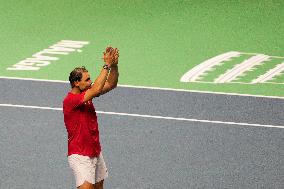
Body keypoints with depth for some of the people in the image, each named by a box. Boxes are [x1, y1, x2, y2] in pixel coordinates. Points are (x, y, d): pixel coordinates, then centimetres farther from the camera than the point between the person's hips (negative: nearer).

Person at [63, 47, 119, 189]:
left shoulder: (86, 94, 5)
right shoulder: (70, 100, -21)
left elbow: (111, 84, 5)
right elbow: (96, 89, -32)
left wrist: (114, 64, -12)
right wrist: (107, 65, -26)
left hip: (96, 153, 9)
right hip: (80, 156, -9)